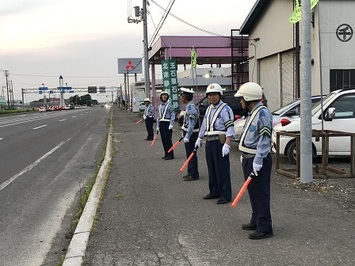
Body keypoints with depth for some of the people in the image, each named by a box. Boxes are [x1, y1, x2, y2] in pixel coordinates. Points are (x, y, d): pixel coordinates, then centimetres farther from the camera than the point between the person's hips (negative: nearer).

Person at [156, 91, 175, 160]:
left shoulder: (169, 105, -3)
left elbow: (173, 115, -9)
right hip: (161, 124, 6)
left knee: (168, 139, -8)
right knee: (163, 140, 8)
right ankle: (166, 154, 16)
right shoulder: (159, 106, 16)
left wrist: (171, 125, -17)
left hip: (167, 123, -6)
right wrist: (157, 127, 13)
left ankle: (170, 155, -2)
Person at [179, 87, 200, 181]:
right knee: (189, 154, 16)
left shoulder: (191, 108, -20)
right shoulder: (188, 107, 11)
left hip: (191, 135, -10)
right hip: (188, 133, 10)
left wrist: (187, 136, -22)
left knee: (192, 155, -3)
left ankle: (194, 175, 4)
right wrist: (184, 134, 20)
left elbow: (192, 124, -23)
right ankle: (190, 172, 25)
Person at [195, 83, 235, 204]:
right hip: (209, 142, 8)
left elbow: (230, 128, -18)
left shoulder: (225, 109, -10)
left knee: (222, 169, -6)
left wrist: (227, 144, -25)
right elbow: (204, 125, 25)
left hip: (220, 142, -8)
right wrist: (199, 139, 27)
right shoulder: (209, 109, 16)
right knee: (211, 169, 13)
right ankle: (214, 192, 25)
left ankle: (225, 195, 0)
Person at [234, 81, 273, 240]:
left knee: (260, 194, -5)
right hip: (248, 158, 10)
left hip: (258, 160, -10)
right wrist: (244, 155, 21)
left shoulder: (263, 113, -16)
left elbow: (264, 140, -22)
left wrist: (258, 161, -25)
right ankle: (256, 221, 29)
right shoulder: (252, 113, 16)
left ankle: (265, 228, 1)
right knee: (252, 192, 17)